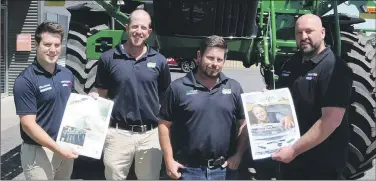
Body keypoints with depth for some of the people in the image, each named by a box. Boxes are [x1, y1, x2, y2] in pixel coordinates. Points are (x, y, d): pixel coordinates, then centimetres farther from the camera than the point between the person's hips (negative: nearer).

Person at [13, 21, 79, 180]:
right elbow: (28, 124, -18)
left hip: (66, 149, 6)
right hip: (39, 152, -6)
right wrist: (59, 150, -20)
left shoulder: (67, 74, 6)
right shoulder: (26, 80, -15)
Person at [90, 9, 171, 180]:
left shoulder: (159, 61, 3)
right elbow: (101, 94, 6)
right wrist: (93, 97, -16)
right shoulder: (109, 58, -2)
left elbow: (166, 98, 9)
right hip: (118, 133, -1)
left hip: (150, 134, 2)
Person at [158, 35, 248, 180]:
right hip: (188, 169, -2)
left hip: (224, 169, 2)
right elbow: (164, 125, -1)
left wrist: (238, 155, -2)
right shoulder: (179, 87, -3)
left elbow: (244, 124, 8)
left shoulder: (234, 88, 5)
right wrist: (169, 161, -6)